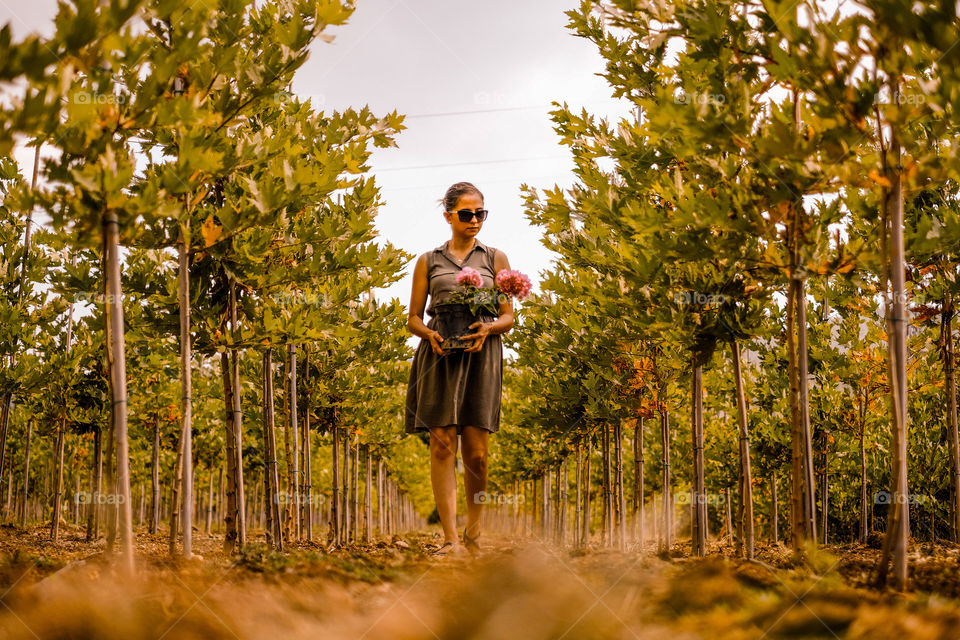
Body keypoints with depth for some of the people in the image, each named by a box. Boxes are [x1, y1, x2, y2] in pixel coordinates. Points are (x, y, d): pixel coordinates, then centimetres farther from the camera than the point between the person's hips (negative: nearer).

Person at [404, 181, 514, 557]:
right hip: (439, 354, 0)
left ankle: (473, 536, 8)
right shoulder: (429, 262, 15)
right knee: (442, 443, -10)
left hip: (480, 354, 0)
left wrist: (488, 327, -11)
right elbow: (413, 318, 14)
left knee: (476, 450, -5)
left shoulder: (495, 258, 15)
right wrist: (429, 334, -8)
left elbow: (509, 317, 11)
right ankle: (450, 539, -12)